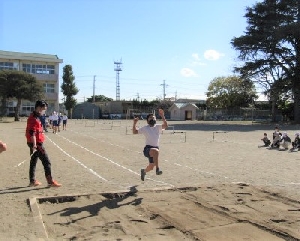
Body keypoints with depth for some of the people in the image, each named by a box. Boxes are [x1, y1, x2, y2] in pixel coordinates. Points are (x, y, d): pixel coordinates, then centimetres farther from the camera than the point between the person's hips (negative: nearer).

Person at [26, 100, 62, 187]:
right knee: (46, 162, -6)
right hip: (37, 144, -11)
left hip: (35, 144, 11)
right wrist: (34, 146, -25)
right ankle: (50, 181, -3)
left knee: (33, 162, 15)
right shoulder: (34, 119, -17)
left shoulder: (35, 117, 15)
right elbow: (32, 133, -23)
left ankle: (32, 181, 24)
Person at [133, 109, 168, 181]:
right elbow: (134, 131, 4)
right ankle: (157, 169, -34)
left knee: (151, 167, 15)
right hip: (148, 148, -4)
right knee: (156, 151, -39)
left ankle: (144, 171, 50)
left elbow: (165, 125, -14)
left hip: (155, 149, 4)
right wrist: (134, 123, -12)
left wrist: (162, 116, -26)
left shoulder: (158, 127, 5)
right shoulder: (145, 128, 2)